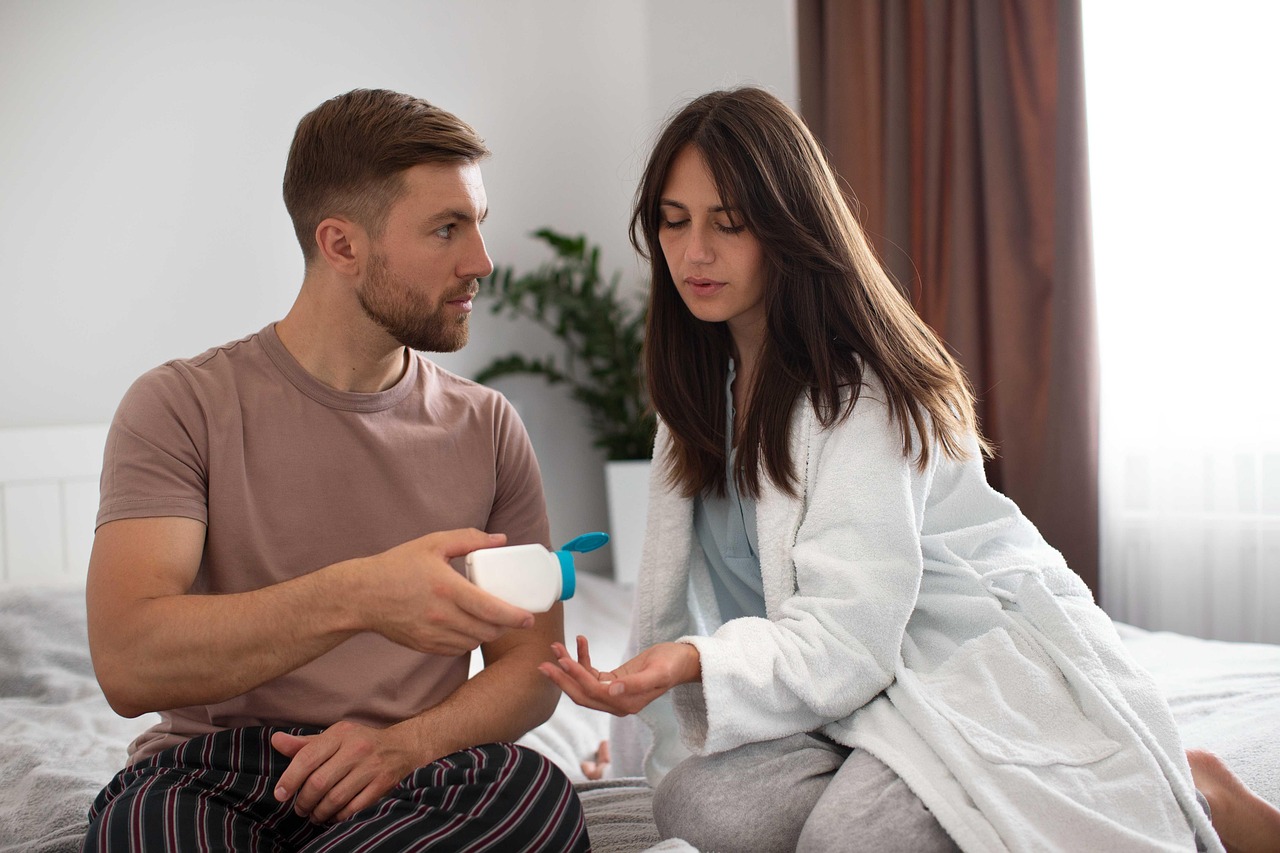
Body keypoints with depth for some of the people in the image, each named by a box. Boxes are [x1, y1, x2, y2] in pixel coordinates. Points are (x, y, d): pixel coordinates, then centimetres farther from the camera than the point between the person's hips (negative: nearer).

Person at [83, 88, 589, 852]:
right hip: (212, 777, -3)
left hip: (406, 787, 4)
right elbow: (127, 662, -15)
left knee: (537, 790, -30)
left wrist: (405, 742, -13)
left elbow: (531, 663, 9)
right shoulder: (182, 408, -1)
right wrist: (355, 597, -31)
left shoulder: (486, 426, 9)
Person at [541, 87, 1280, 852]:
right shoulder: (704, 386, 8)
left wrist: (695, 664, -40)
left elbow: (848, 632, -24)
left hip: (996, 673, -6)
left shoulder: (863, 389, -16)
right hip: (869, 684, 6)